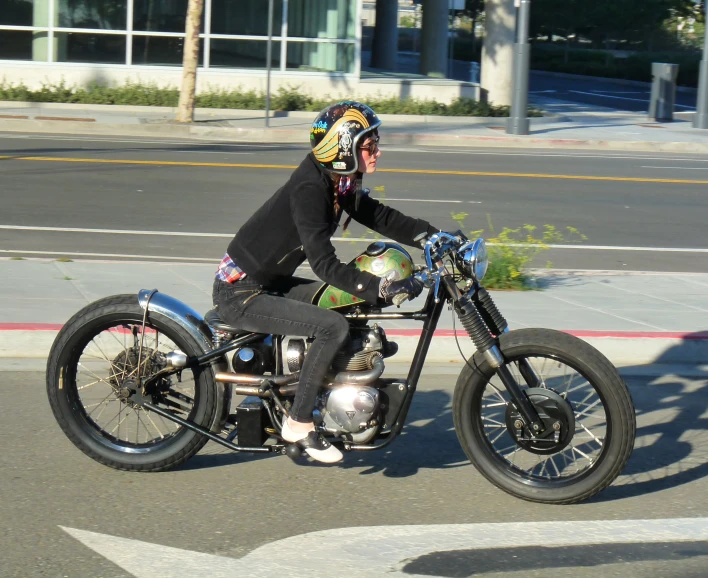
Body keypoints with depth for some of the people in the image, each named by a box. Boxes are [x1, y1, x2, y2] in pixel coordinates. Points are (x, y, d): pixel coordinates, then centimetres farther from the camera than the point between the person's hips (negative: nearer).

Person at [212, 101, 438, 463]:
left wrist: (436, 237, 0)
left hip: (269, 283, 10)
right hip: (241, 293, -10)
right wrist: (381, 287, -37)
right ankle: (298, 423, -12)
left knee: (358, 301, 9)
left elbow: (380, 217, 11)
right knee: (333, 326, -22)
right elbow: (324, 264, -32)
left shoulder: (340, 184, 3)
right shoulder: (309, 189, -25)